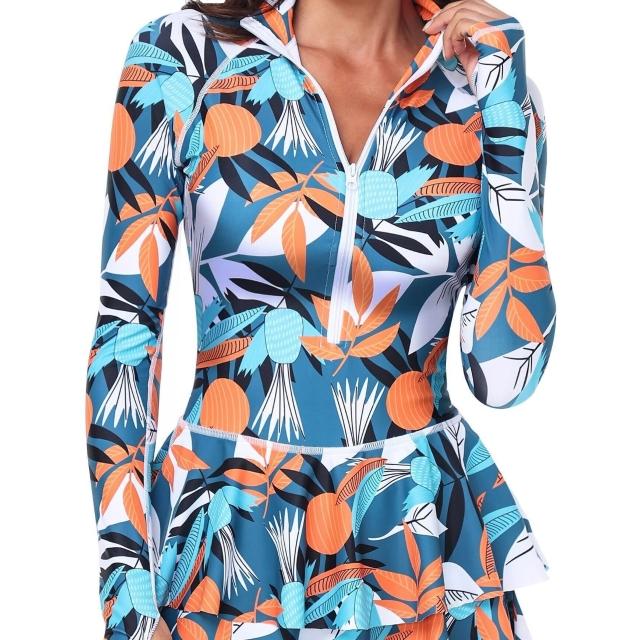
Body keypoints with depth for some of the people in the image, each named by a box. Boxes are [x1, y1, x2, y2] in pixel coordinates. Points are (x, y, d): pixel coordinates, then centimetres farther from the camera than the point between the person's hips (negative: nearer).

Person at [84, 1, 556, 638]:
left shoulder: (483, 76, -3)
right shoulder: (182, 53, -7)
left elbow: (505, 369, -12)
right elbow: (125, 323, -5)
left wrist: (504, 102, -13)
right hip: (226, 537, -1)